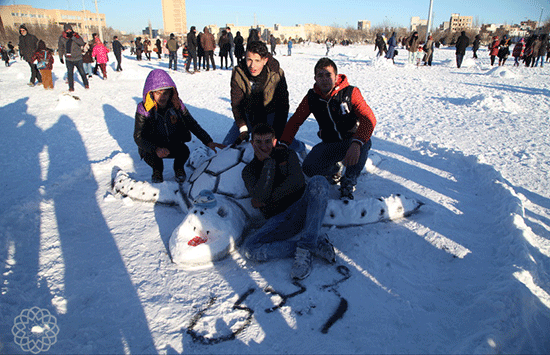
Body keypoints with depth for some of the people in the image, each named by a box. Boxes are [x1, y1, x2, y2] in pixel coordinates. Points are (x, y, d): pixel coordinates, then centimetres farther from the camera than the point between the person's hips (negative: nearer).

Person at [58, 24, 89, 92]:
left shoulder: (75, 36, -6)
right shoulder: (62, 38, -1)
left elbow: (82, 43, -22)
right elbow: (60, 48, 11)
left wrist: (73, 37, -29)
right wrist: (61, 57, 11)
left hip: (78, 59, -1)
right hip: (69, 59, 1)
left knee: (82, 72, 8)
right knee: (70, 73, -2)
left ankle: (86, 84, 27)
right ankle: (71, 87, 5)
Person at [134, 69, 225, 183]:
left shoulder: (177, 105, -11)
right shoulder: (143, 109, -17)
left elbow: (193, 125, -6)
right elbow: (138, 137, -20)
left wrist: (208, 142, -20)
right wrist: (156, 149, -39)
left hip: (174, 145, 1)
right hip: (152, 146, -1)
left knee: (184, 151, -31)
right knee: (149, 156, -35)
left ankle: (179, 167, 7)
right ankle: (157, 169, 5)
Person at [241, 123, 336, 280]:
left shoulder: (287, 155, 12)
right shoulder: (249, 171, 10)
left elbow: (297, 181, -8)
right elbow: (261, 196, -11)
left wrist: (267, 199, -6)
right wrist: (268, 162, -8)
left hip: (303, 211, 0)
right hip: (279, 220, 1)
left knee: (318, 181, -29)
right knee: (249, 248, -26)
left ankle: (305, 248, -34)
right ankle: (316, 245, -23)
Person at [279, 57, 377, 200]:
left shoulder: (351, 93, -16)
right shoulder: (311, 97, -5)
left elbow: (369, 119, -28)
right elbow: (295, 121, -1)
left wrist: (356, 143, -46)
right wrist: (283, 144, -17)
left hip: (351, 142, -2)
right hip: (329, 144, 3)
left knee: (364, 142, -38)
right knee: (309, 168, -23)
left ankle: (348, 185, -15)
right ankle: (335, 168, 15)